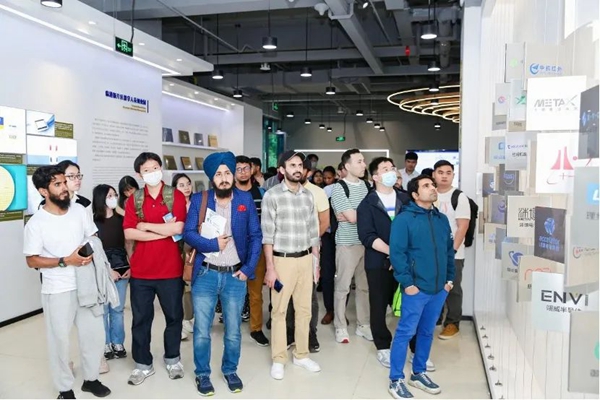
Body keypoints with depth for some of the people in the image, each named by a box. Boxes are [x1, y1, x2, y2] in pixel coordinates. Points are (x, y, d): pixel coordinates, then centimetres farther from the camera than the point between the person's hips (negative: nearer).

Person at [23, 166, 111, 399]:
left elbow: (94, 238, 11)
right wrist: (66, 261, -19)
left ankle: (91, 379, 33)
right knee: (60, 340, 7)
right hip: (57, 291, -4)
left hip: (86, 284, 4)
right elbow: (32, 260, -8)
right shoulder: (36, 223, -12)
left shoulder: (80, 211, 0)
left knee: (94, 334, 12)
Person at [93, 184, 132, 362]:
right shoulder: (94, 221, -7)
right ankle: (105, 345, 16)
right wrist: (108, 271, -7)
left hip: (122, 270, 4)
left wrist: (132, 266, 1)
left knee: (118, 309, 10)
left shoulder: (121, 219, 6)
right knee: (103, 310, 3)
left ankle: (118, 343, 21)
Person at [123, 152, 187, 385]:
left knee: (174, 316, 12)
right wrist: (164, 231, -16)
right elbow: (129, 233, -9)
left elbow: (178, 228, -17)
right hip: (140, 271, 2)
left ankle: (172, 359, 32)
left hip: (170, 269, -1)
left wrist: (146, 226, -10)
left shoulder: (176, 196, -3)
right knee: (141, 319, 10)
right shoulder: (134, 199, 3)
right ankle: (143, 364, 26)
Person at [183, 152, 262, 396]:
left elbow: (256, 236, 0)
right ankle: (202, 374, 27)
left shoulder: (245, 199, 1)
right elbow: (188, 234, -6)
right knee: (202, 330, 7)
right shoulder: (199, 200, -1)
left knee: (233, 330, 12)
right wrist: (214, 244, -17)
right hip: (205, 275, -1)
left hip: (235, 275, 1)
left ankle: (230, 371, 33)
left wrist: (249, 268, -7)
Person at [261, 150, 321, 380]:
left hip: (305, 259, 5)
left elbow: (313, 232, 12)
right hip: (282, 259, -4)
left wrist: (316, 262, 11)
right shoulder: (272, 195, -8)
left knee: (304, 309, 12)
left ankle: (301, 355, 27)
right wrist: (270, 267, -13)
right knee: (279, 311, 5)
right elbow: (267, 234, -10)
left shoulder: (308, 196, 8)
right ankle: (278, 359, 18)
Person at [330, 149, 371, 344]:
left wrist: (352, 216, -10)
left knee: (365, 286, 12)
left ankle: (363, 325, 25)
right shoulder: (339, 188, -9)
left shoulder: (367, 185, 7)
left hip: (367, 242, 5)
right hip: (347, 244, -5)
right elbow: (352, 217, -16)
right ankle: (340, 327, 18)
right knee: (342, 286, 5)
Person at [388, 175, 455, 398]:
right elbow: (397, 253, -14)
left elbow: (450, 251, 16)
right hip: (416, 288, -6)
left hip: (439, 288, 6)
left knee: (427, 333, 16)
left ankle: (419, 373, 31)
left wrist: (449, 278, 11)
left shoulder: (442, 219, 11)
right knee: (405, 333, 0)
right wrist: (407, 283, -16)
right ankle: (396, 379, 11)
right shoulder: (404, 219, -9)